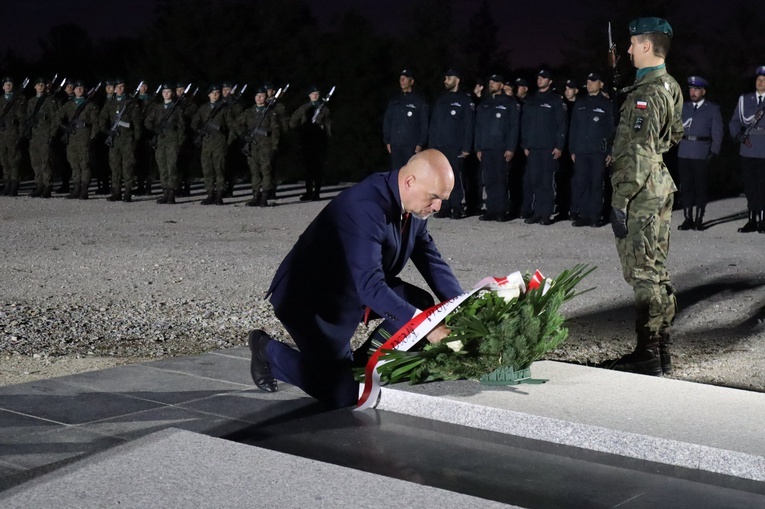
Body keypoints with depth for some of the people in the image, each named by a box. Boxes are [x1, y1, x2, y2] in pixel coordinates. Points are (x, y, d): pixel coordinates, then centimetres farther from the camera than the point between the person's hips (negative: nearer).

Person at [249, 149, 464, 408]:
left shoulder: (414, 204, -6)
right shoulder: (365, 206, -33)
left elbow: (432, 260, 4)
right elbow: (370, 287, -37)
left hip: (352, 291, 9)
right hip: (308, 299, -9)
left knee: (421, 303, -3)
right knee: (343, 393, -10)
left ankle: (364, 364, 11)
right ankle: (270, 352, 10)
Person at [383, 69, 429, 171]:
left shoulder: (420, 101, 3)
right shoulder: (394, 100, 15)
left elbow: (424, 124, -1)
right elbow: (386, 121, 15)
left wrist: (421, 143, -9)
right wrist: (387, 141, 7)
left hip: (411, 145, -4)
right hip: (395, 145, 4)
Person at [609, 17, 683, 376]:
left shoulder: (646, 93, -17)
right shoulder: (671, 87, 12)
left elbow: (639, 153, -21)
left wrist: (620, 200, -19)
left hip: (641, 192, -10)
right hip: (662, 185, 10)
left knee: (641, 272, -6)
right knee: (656, 270, 14)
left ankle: (647, 356, -3)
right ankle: (661, 350, 21)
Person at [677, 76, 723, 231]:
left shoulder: (713, 109, 6)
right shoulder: (683, 107, 15)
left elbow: (717, 132, 2)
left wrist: (713, 151, -8)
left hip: (702, 154, -3)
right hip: (684, 153, 3)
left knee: (700, 187, 0)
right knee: (686, 187, 4)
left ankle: (699, 220, 6)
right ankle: (688, 219, 11)